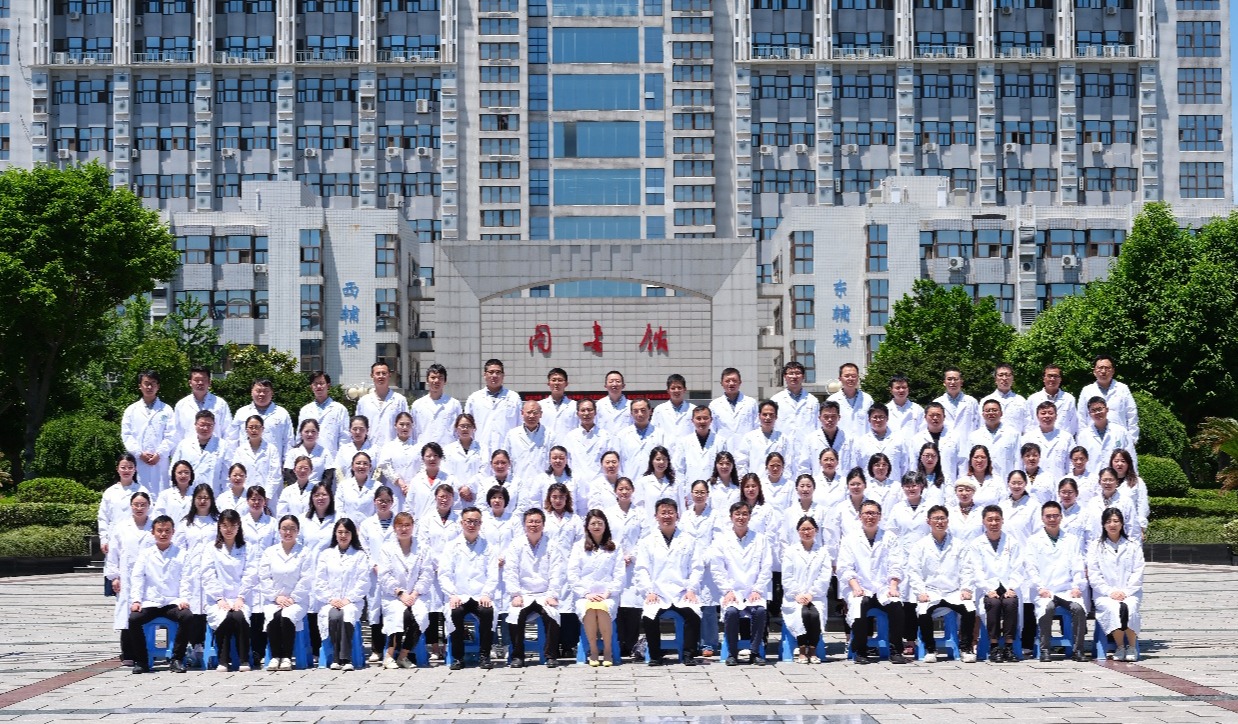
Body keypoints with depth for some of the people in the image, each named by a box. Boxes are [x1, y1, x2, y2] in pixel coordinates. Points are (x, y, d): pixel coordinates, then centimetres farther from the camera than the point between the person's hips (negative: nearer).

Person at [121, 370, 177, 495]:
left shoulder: (166, 410, 9)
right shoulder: (131, 410, 13)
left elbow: (170, 436, 2)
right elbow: (126, 435, 6)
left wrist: (159, 454, -11)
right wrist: (139, 453, -7)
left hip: (159, 462, -1)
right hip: (137, 462, 1)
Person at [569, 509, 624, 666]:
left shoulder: (614, 548, 16)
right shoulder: (579, 547, 15)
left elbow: (619, 574, 8)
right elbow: (572, 574, 6)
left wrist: (608, 592, -7)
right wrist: (586, 593, -7)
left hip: (607, 595, 0)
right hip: (585, 595, 0)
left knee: (603, 608, -35)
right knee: (589, 609, -35)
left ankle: (608, 651, -20)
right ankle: (593, 651, -22)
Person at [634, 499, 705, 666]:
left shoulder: (689, 541, 15)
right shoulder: (647, 542, 14)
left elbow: (697, 568, 9)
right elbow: (642, 570, 7)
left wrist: (691, 589, -6)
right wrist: (649, 592, -7)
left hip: (683, 594, 0)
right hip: (657, 594, 0)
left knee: (693, 614, -30)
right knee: (648, 617, -29)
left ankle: (688, 654, -13)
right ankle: (655, 655, -9)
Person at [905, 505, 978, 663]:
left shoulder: (959, 544, 14)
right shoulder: (919, 546, 10)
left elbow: (966, 570, 9)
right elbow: (913, 572, 2)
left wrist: (966, 588, -7)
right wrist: (920, 592, -11)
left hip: (955, 592, 1)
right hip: (930, 592, -1)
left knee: (970, 609, -28)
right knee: (923, 612, -32)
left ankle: (965, 648, -8)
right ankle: (930, 649, -10)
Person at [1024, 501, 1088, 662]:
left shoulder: (1072, 540, 19)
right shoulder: (1034, 541, 12)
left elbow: (1078, 568, 12)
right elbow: (1030, 568, 3)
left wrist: (1077, 587, -6)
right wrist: (1040, 588, -12)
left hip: (1067, 591, 2)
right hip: (1044, 592, -2)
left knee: (1079, 608, -29)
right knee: (1047, 608, -34)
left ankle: (1078, 650, -20)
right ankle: (1044, 650, -24)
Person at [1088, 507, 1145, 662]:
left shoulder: (1133, 546, 13)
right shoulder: (1096, 547, 11)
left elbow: (1138, 574, 5)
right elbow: (1094, 576, 3)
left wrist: (1125, 592, -10)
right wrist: (1110, 592, -10)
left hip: (1129, 593, 0)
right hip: (1104, 594, 0)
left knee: (1129, 607, -33)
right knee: (1113, 608, -33)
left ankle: (1132, 647, -19)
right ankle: (1119, 647, -19)